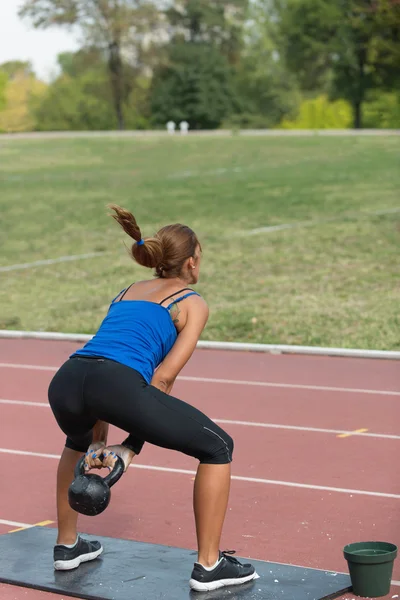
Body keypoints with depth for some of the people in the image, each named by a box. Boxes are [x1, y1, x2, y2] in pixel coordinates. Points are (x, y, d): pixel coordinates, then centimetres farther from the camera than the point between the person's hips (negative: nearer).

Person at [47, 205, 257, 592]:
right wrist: (131, 447, 8)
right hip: (118, 383, -7)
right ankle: (208, 566, 11)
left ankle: (67, 545, 45)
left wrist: (99, 444, 25)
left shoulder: (128, 292, 34)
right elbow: (163, 378, 5)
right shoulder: (192, 304, 17)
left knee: (79, 441, 42)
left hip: (65, 382, 7)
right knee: (218, 447, 11)